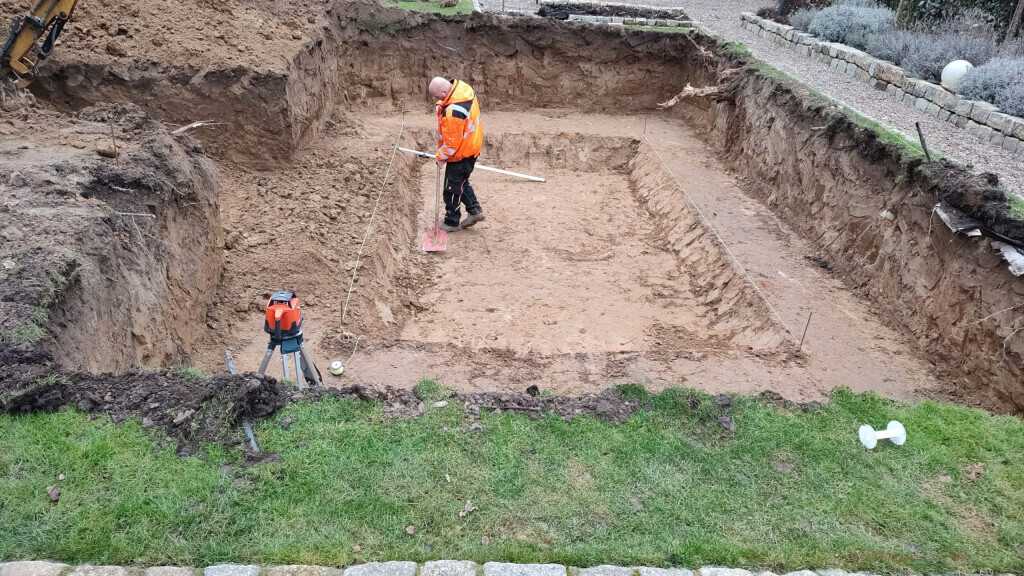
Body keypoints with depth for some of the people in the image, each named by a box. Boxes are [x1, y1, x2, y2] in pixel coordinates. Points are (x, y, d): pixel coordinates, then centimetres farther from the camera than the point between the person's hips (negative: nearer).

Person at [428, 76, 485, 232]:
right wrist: (441, 106, 0)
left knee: (452, 189, 7)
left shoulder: (453, 113, -36)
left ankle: (452, 222, 22)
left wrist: (441, 157, -11)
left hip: (461, 154, -10)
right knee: (461, 182, 26)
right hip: (472, 145, 10)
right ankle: (474, 210, 31)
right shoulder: (463, 88, -8)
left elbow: (452, 143, -26)